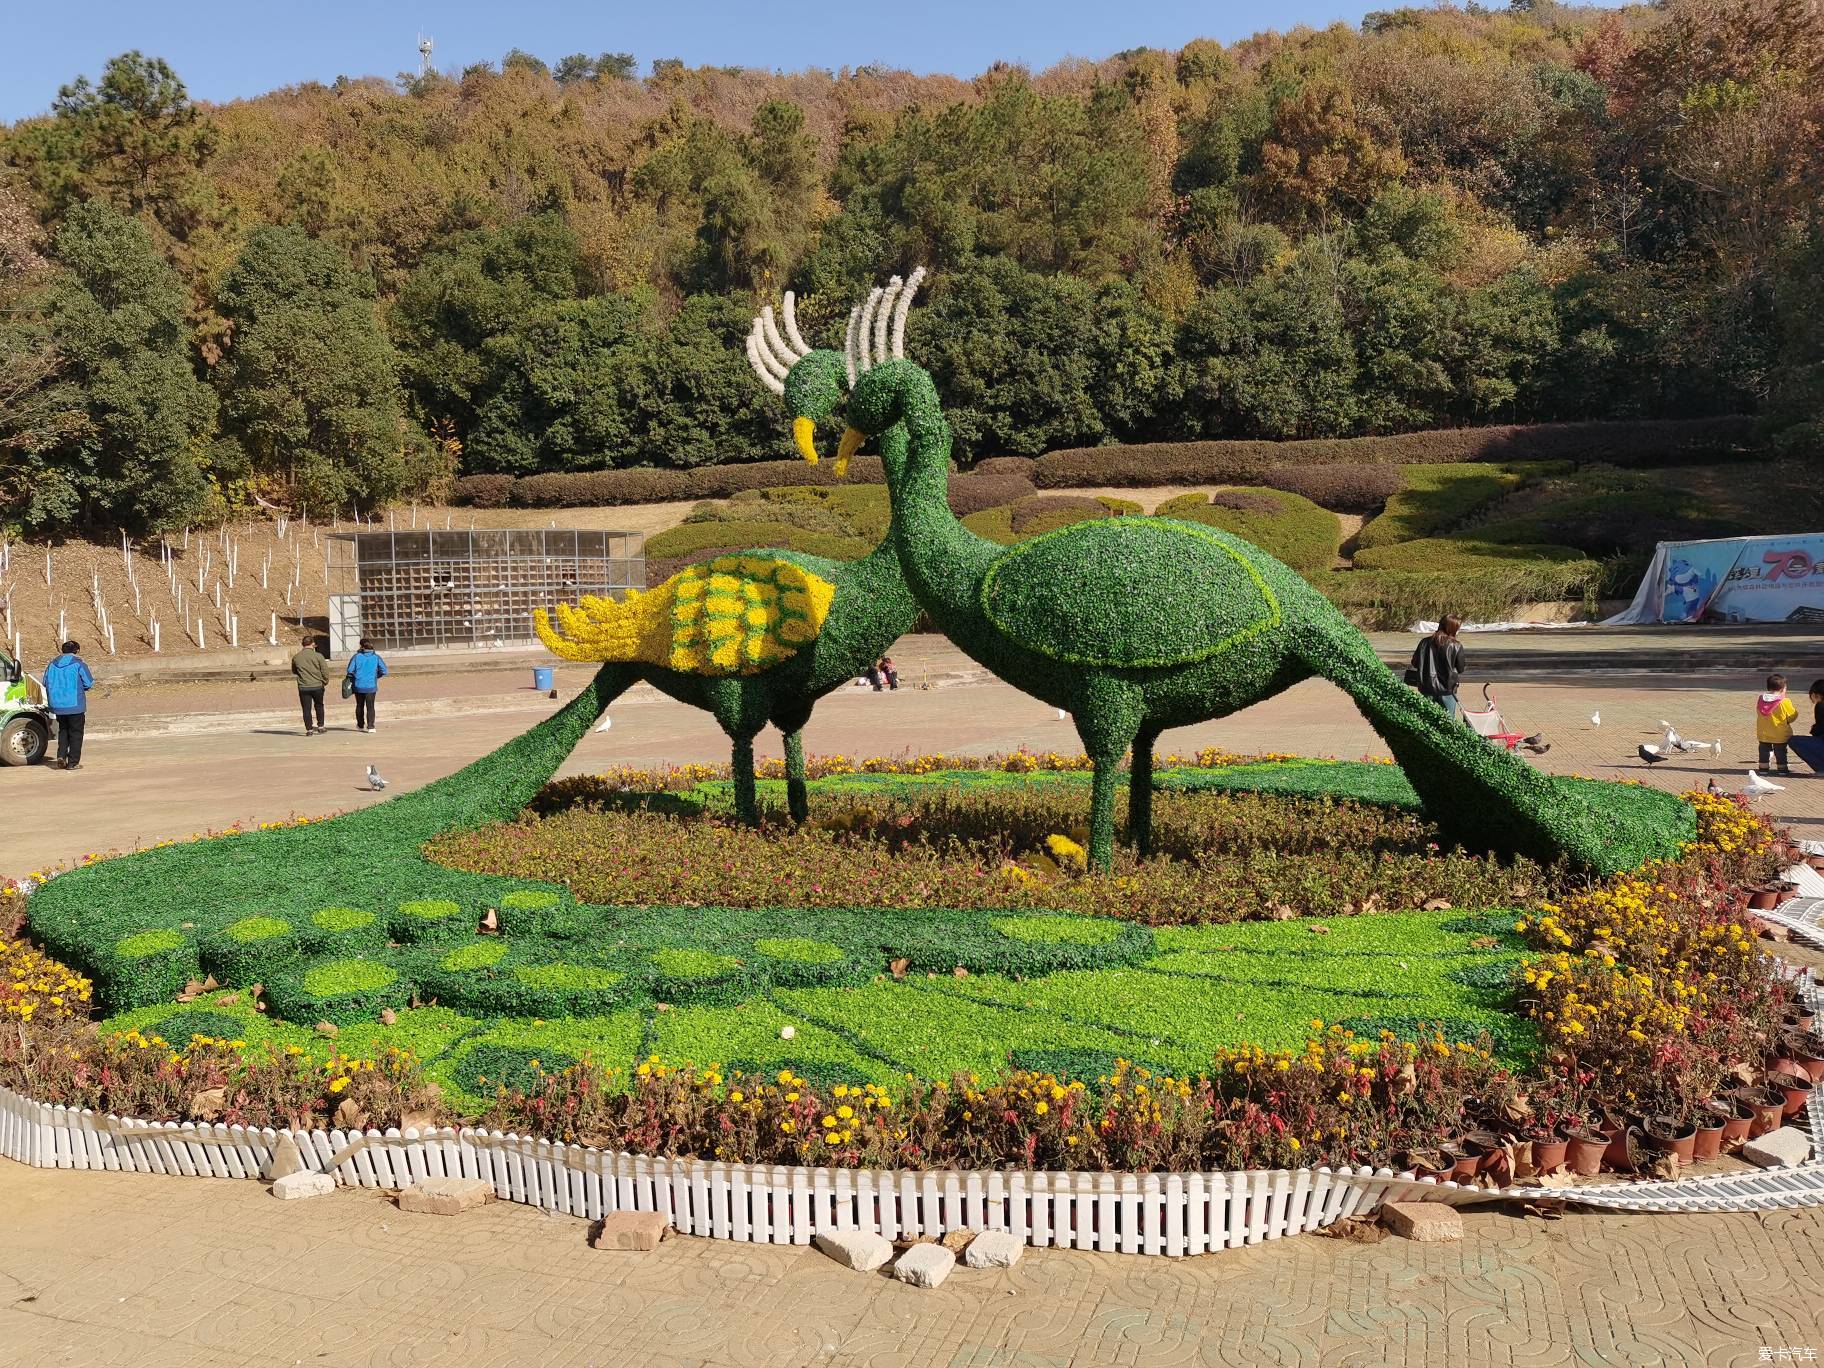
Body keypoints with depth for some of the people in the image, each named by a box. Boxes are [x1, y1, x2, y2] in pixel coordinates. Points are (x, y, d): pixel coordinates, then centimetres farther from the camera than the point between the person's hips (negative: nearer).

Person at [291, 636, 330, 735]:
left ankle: (309, 730, 5)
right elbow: (325, 671, -7)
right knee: (319, 706, 19)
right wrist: (325, 682, 7)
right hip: (317, 686, -1)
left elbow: (294, 671, 15)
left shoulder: (296, 658, 0)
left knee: (306, 709, 6)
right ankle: (320, 726, 21)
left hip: (303, 687, 1)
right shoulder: (318, 656, -9)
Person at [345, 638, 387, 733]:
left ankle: (360, 725, 28)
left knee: (359, 706, 16)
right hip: (371, 686, 0)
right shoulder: (376, 657, -2)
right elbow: (384, 671, -4)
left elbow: (350, 670, -9)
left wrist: (353, 678, 11)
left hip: (358, 686, 0)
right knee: (370, 706, 3)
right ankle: (370, 726, -7)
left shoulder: (357, 656, -5)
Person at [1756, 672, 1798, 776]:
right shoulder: (1784, 702, -18)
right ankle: (1782, 768, 18)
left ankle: (1763, 766, 21)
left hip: (1763, 733, 4)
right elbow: (1792, 716, -9)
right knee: (1780, 751, 10)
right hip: (1780, 734, -4)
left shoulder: (1760, 699, -4)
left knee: (1764, 750, 16)